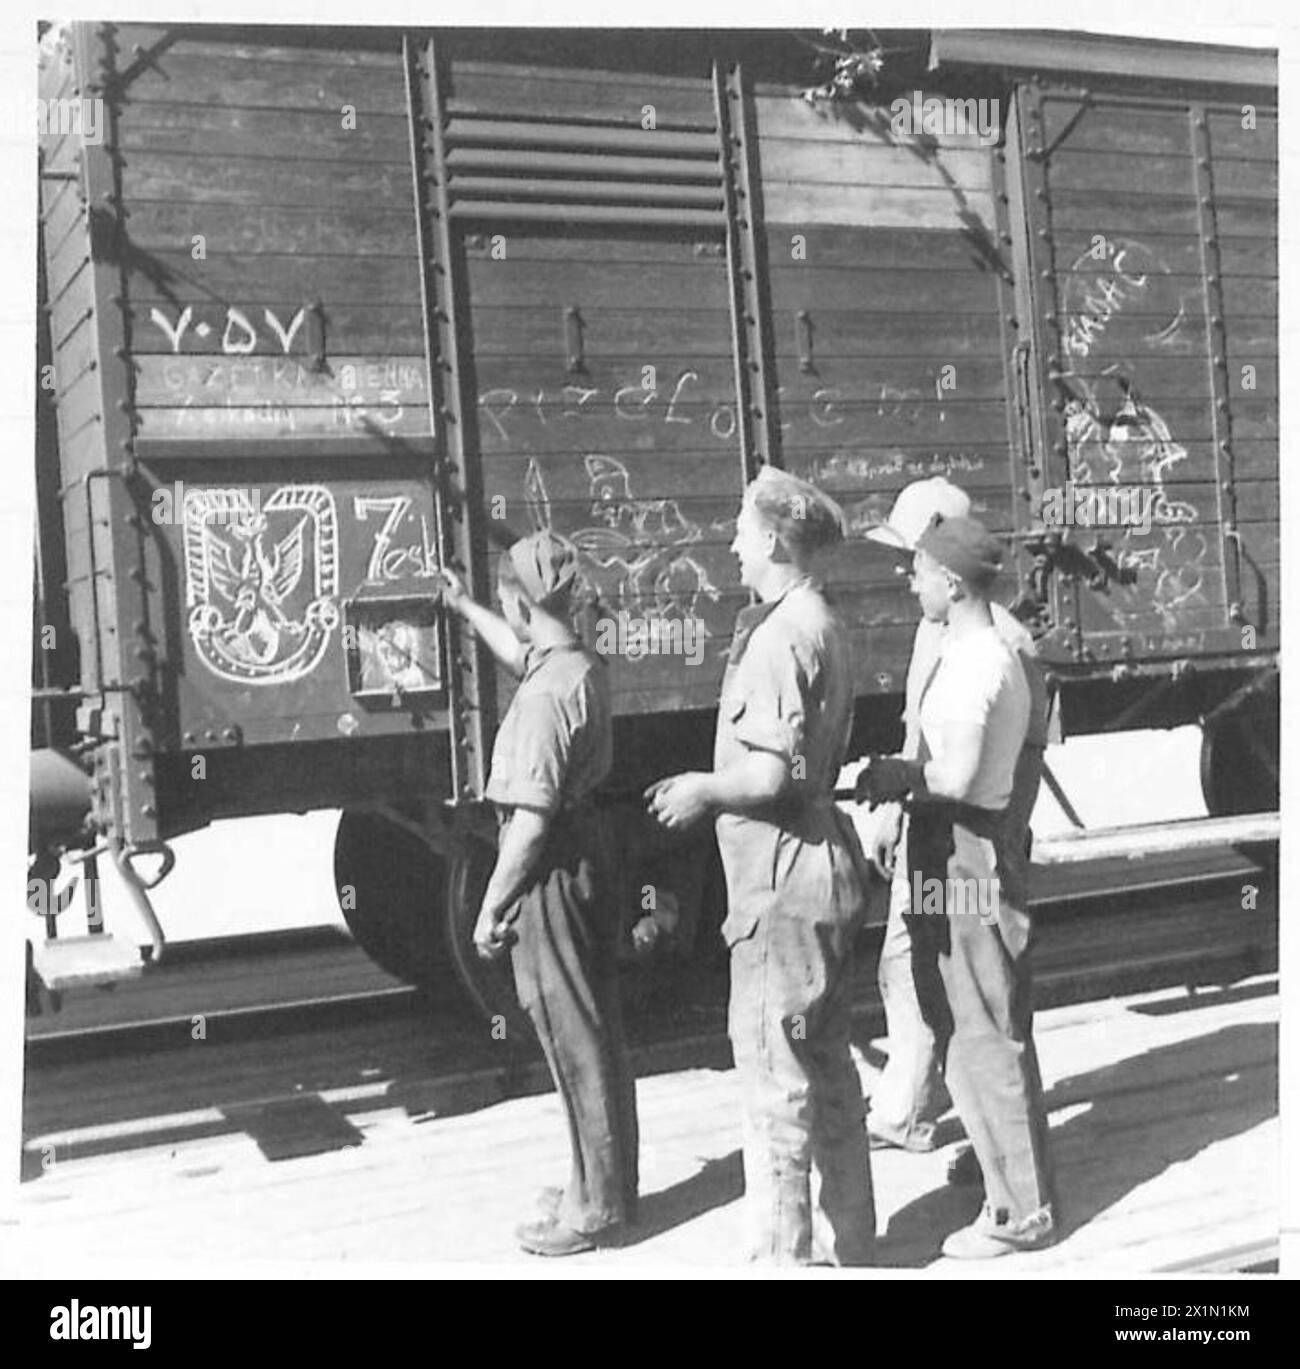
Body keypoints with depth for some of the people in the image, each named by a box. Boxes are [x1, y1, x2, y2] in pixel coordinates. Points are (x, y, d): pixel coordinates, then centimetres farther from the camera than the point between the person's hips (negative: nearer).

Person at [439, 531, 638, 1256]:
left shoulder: (544, 695, -23)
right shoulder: (584, 666, 5)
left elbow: (531, 819, -23)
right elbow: (521, 652, 29)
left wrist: (492, 906, -14)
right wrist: (464, 608, 39)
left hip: (552, 872, -9)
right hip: (589, 857, 9)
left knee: (576, 1042, 1)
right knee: (596, 1033, 17)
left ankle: (597, 1206, 13)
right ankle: (607, 1182, 31)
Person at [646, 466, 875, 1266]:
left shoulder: (780, 636, -18)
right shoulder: (822, 625, 14)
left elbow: (772, 774, -24)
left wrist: (702, 790, -7)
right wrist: (714, 788, 19)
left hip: (785, 880, -10)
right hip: (824, 870, 10)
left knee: (773, 1067, -1)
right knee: (826, 1062, 18)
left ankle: (784, 1251, 9)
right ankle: (849, 1244, 30)